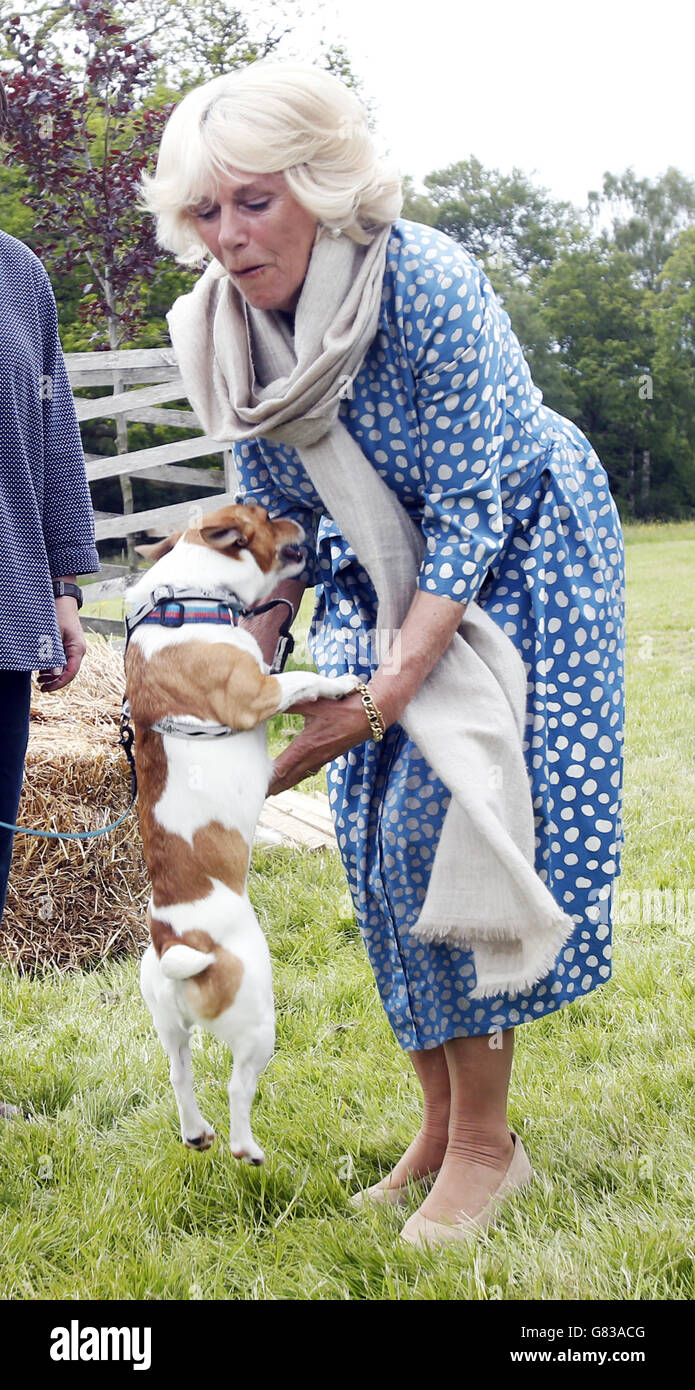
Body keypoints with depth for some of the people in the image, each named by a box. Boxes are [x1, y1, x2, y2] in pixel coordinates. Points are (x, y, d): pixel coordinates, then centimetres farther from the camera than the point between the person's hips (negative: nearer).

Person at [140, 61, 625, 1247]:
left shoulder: (427, 283, -28)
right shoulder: (220, 327, -10)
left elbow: (475, 507, -26)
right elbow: (277, 515, 2)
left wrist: (391, 688, -31)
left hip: (514, 558, -6)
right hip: (380, 572, 6)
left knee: (447, 824, -13)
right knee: (382, 841, 2)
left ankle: (486, 1143, 0)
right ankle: (439, 1130, 16)